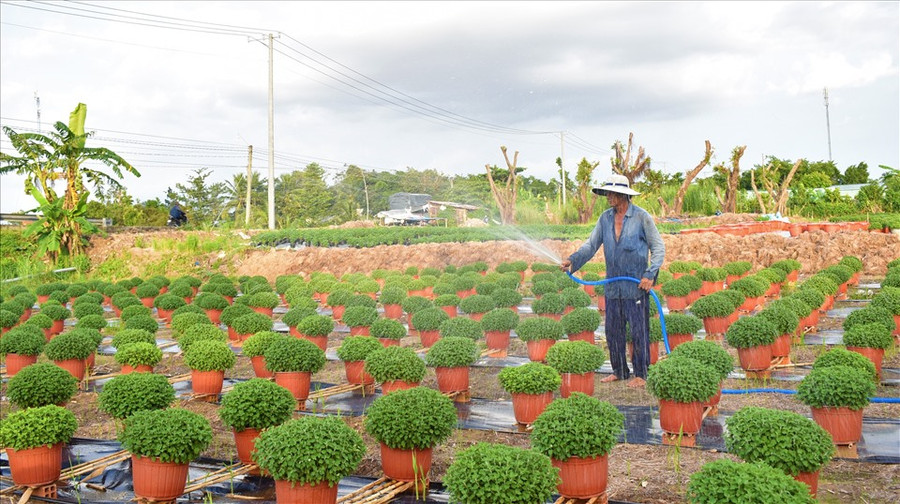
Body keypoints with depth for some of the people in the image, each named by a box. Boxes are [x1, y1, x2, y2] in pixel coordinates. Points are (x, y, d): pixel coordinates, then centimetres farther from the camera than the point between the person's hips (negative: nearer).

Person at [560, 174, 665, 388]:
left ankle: (640, 374, 11)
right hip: (612, 286, 5)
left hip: (635, 286, -5)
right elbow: (591, 244, 8)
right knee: (613, 330, 11)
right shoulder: (605, 218, 8)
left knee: (638, 330, 0)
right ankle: (619, 371, 24)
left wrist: (650, 274, -15)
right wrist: (573, 260, -8)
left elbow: (658, 247, -4)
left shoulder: (641, 217, -7)